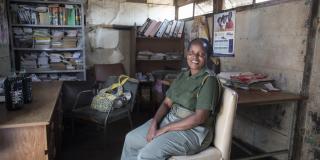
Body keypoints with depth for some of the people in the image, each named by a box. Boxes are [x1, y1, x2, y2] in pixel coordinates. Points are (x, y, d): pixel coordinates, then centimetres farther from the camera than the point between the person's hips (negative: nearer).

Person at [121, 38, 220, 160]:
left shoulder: (209, 80, -16)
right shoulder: (183, 75, 8)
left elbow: (199, 118, -22)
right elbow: (167, 103, 7)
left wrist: (164, 129, -19)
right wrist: (154, 123, -12)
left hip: (194, 131, -8)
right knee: (131, 139, 6)